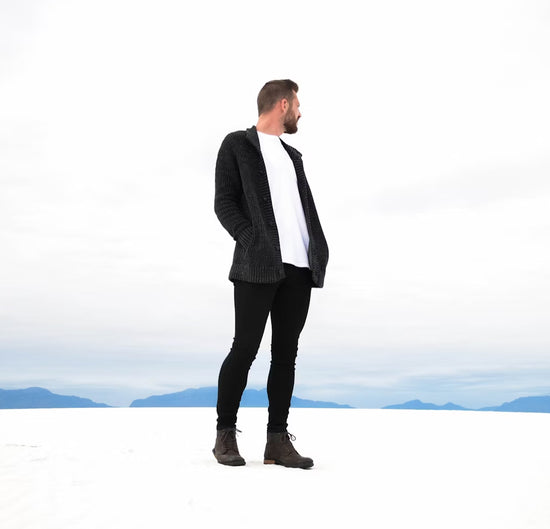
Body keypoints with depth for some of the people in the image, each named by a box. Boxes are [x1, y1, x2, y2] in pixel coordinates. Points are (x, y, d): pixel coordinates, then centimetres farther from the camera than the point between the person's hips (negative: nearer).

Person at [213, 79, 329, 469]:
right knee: (245, 349, -3)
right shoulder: (237, 145, 6)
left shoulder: (292, 155, 25)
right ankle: (225, 435, 10)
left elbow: (306, 208, 21)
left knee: (286, 353, 5)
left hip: (299, 267, 6)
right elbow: (224, 202, -2)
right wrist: (251, 241, -13)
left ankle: (278, 441, 10)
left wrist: (318, 253, 6)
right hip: (259, 264, -6)